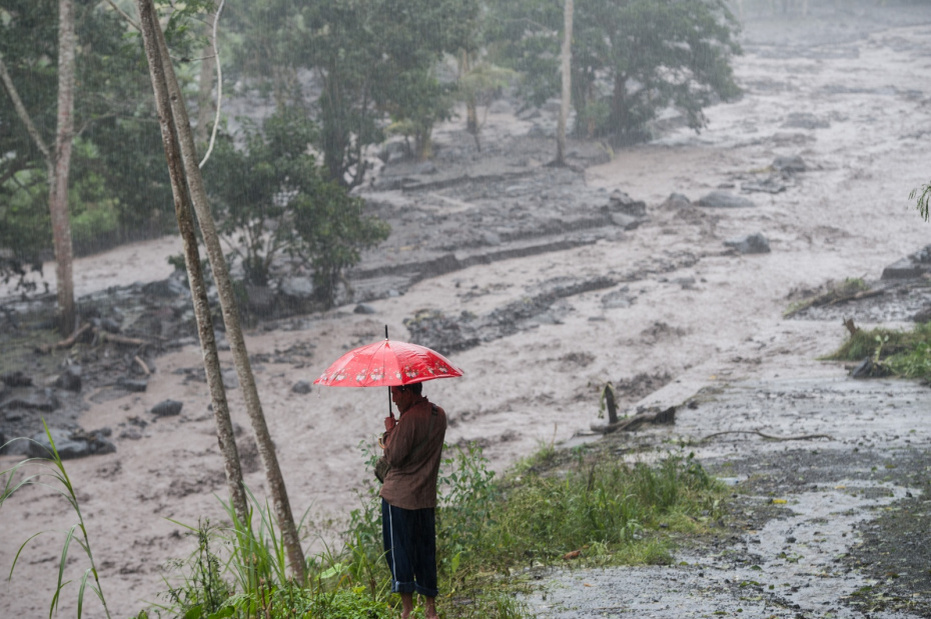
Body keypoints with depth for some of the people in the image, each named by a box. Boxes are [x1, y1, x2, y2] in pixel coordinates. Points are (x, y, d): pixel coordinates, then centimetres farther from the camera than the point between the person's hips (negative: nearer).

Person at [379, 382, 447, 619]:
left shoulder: (409, 419, -19)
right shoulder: (439, 414, 7)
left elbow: (394, 456, -16)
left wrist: (389, 431, -3)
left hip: (399, 495, -7)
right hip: (427, 495, 7)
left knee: (398, 550, 0)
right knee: (425, 549, 15)